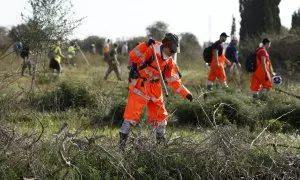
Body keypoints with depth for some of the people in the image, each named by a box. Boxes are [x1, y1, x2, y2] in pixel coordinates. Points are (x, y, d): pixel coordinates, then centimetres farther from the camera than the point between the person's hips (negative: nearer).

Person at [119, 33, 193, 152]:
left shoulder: (169, 62, 7)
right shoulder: (150, 50, -13)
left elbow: (174, 80, 12)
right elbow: (133, 56, -24)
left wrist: (185, 93, 6)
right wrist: (145, 45, -36)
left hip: (155, 91, 7)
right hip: (140, 88, -7)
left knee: (160, 115, 10)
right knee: (132, 114, -10)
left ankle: (161, 142, 24)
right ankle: (121, 142, -6)